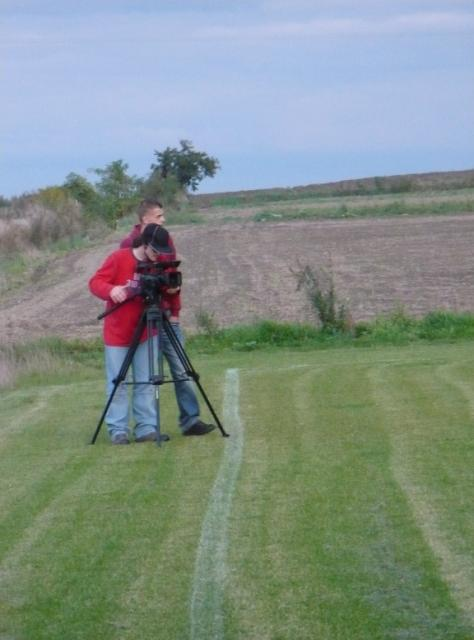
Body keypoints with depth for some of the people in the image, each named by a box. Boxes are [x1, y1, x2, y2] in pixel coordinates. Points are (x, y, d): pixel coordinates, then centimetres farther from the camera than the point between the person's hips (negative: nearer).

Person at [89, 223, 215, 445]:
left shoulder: (159, 266, 2)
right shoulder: (118, 259, -12)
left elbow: (169, 292, 9)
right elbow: (95, 282, -11)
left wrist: (172, 289, -14)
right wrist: (111, 290, -30)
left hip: (146, 331, 4)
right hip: (117, 332, -4)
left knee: (146, 383, 2)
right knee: (117, 383, -3)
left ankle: (146, 428, 4)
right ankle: (117, 430, 0)